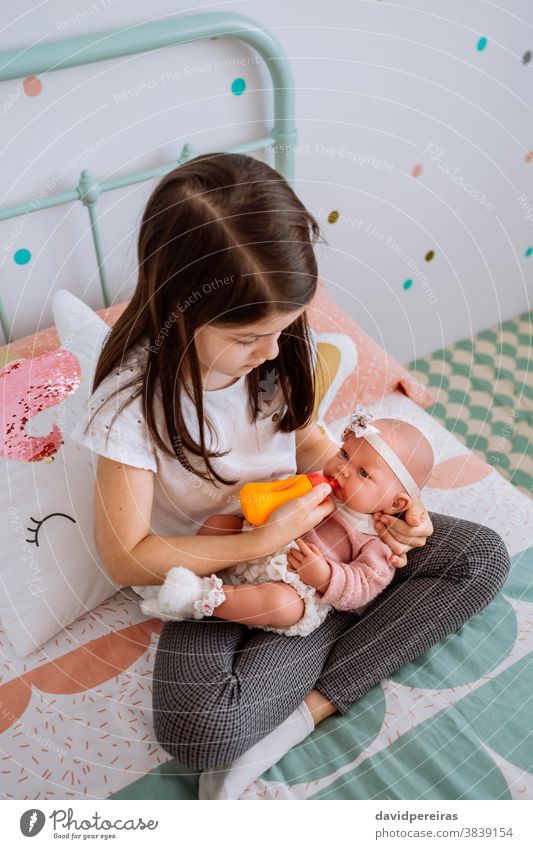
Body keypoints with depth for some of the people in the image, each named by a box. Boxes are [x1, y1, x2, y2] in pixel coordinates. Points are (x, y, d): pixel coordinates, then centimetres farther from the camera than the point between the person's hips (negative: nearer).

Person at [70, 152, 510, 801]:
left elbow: (304, 438, 3)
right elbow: (126, 558, -19)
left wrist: (381, 508, -15)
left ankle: (304, 710, -15)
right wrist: (263, 541, -27)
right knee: (199, 730, -32)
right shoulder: (133, 399, -25)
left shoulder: (280, 343, -13)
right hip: (214, 565, -5)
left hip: (305, 527, 6)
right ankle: (356, 608, -9)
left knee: (483, 557, -9)